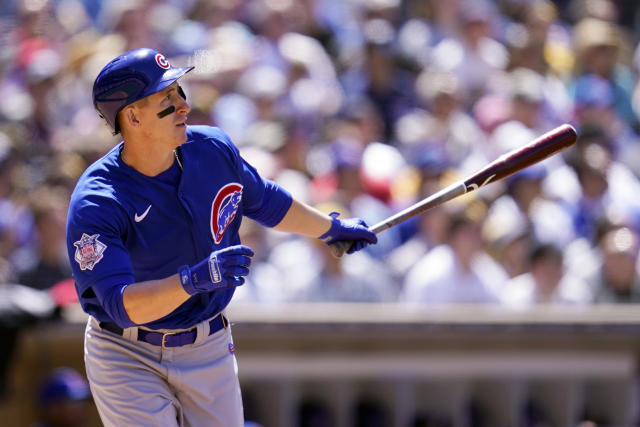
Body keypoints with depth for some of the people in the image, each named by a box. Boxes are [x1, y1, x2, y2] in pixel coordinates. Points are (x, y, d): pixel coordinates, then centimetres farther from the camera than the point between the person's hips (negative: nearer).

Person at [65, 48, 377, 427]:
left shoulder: (214, 150, -7)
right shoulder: (95, 204, -25)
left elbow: (265, 201, 15)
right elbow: (122, 304, -34)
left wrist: (332, 228, 30)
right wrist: (193, 280, -49)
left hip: (209, 351, 5)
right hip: (128, 359, -5)